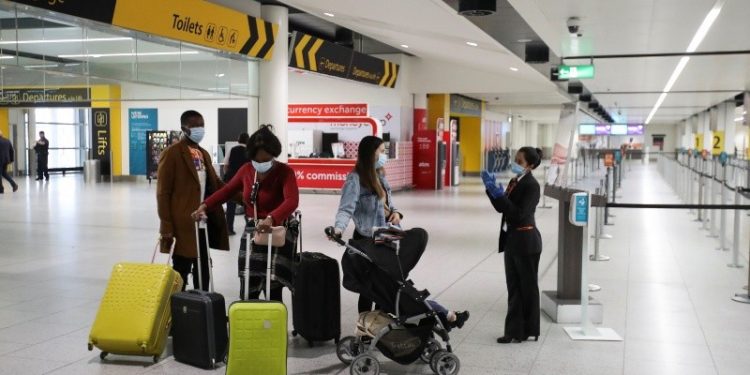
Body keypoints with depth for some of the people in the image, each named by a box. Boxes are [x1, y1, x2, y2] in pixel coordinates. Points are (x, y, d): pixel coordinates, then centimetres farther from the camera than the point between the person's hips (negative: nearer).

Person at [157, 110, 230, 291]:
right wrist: (167, 227, -15)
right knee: (181, 269, -1)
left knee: (203, 267, 14)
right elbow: (163, 192, -11)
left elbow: (216, 184, 15)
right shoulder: (172, 153, -9)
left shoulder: (204, 154, 15)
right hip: (183, 223, -8)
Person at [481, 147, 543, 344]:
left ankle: (528, 331, 18)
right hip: (512, 240, 8)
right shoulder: (514, 182, 9)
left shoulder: (531, 185, -16)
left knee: (527, 287, 5)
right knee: (514, 287, 12)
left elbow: (520, 214, -22)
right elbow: (501, 208, 10)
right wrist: (491, 189, -1)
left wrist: (500, 195, -27)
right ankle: (515, 330, 19)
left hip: (526, 242, -8)